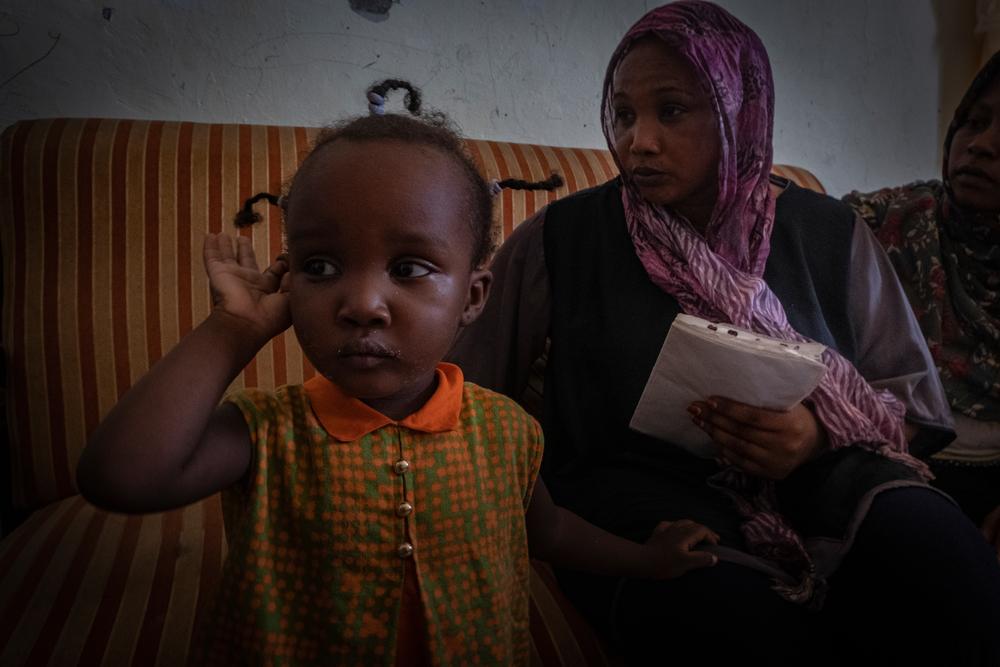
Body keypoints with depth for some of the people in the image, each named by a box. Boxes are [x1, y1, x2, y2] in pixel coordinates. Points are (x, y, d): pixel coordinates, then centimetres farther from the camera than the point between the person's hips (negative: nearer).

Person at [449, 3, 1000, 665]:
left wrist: (825, 437, -10)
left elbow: (914, 397, 10)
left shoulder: (830, 235, 8)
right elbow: (459, 384, 7)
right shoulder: (561, 237, 3)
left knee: (940, 560, -29)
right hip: (640, 493, -2)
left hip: (815, 483, 3)